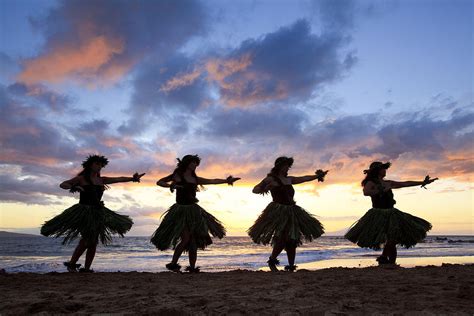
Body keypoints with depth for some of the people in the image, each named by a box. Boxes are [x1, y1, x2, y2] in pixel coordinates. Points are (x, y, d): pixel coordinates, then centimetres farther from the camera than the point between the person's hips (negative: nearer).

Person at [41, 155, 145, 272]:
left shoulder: (101, 180, 14)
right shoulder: (81, 178, 3)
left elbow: (119, 179, 7)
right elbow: (62, 185, 3)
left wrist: (133, 178, -6)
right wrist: (73, 187, -17)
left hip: (97, 213, 5)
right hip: (83, 212, -5)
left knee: (94, 243, 2)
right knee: (87, 239, -19)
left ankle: (86, 268, 9)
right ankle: (71, 263, -4)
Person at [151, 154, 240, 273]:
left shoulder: (195, 179, 15)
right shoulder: (177, 175, 1)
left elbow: (212, 181, 15)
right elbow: (159, 182, 1)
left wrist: (226, 181, 7)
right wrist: (170, 185, -16)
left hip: (193, 211, 5)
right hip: (181, 210, -5)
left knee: (194, 241, 3)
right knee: (186, 238, -15)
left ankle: (192, 267, 11)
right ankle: (173, 263, 1)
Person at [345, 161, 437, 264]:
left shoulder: (387, 183, 15)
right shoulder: (371, 183, -6)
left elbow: (406, 183, 19)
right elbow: (366, 192, -28)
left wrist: (423, 182, 20)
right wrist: (382, 190, -21)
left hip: (390, 215, 8)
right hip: (379, 215, -8)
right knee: (392, 240, -14)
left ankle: (383, 258, 25)